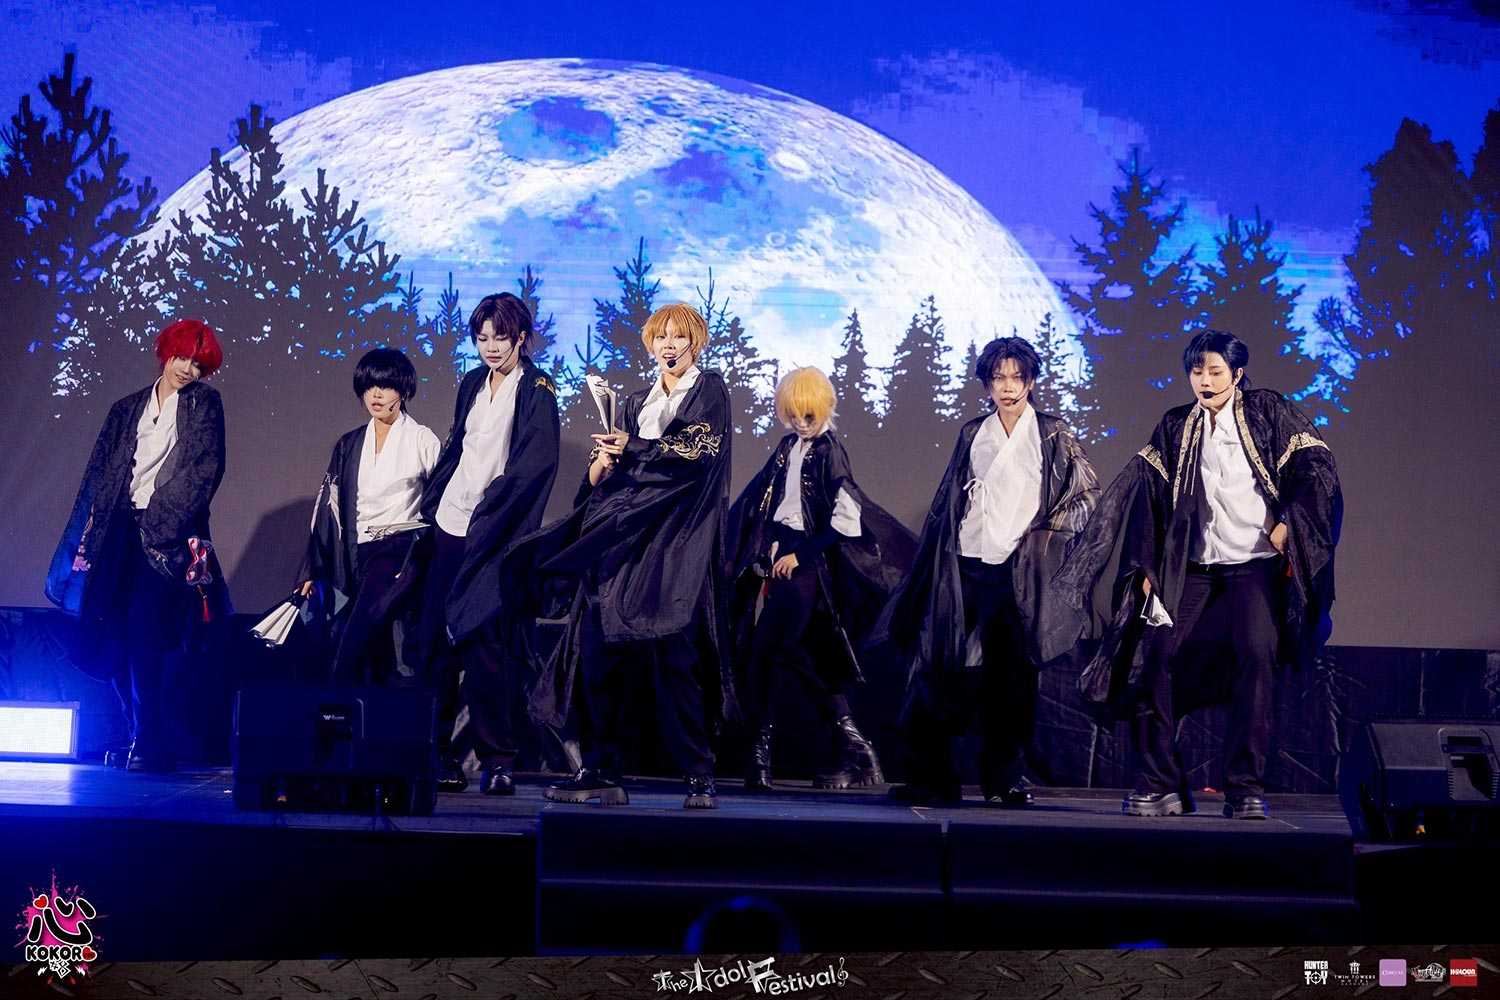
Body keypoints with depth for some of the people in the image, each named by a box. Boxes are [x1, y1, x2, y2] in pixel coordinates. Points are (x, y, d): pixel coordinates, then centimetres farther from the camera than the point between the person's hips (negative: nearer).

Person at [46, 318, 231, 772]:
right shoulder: (126, 409, 18)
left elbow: (205, 468, -4)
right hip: (120, 529, 5)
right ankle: (144, 739, 13)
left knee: (142, 634, -16)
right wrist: (88, 539, 7)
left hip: (166, 533, -5)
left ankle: (149, 745, -11)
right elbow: (99, 474, 16)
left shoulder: (204, 404, 7)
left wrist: (163, 521, -13)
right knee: (111, 638, 1)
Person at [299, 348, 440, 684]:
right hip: (359, 556, 5)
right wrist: (312, 570, 10)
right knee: (374, 647, 4)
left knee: (352, 643, -23)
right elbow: (329, 505, 14)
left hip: (401, 551, -5)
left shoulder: (422, 440, 1)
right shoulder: (349, 445, 14)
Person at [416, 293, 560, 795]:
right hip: (452, 525, 6)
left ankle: (498, 758, -1)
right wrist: (430, 505, 10)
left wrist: (488, 508, -16)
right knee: (439, 638, 3)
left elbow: (536, 461, -11)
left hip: (497, 532, -6)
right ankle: (437, 752, 9)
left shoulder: (536, 390, -3)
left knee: (486, 640, -8)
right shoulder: (472, 384, 14)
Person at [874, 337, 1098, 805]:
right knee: (945, 668, -4)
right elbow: (945, 502, 15)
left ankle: (1005, 778, 7)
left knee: (1013, 675, 0)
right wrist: (931, 566, 12)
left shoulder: (1051, 433, 5)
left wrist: (1050, 531, -2)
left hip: (1021, 569, -2)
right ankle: (931, 776, 0)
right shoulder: (972, 434, 12)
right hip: (967, 564, 2)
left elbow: (1089, 490, 7)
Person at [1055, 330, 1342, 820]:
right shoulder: (1177, 427, 11)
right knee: (1155, 656, -7)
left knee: (1255, 653, -23)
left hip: (1256, 563, -4)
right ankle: (1158, 785, 2)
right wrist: (1145, 567, 4)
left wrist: (1288, 525, -12)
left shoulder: (1267, 411, 3)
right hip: (1196, 568, 4)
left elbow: (1315, 467, -3)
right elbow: (1146, 493, 10)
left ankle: (1246, 788, -17)